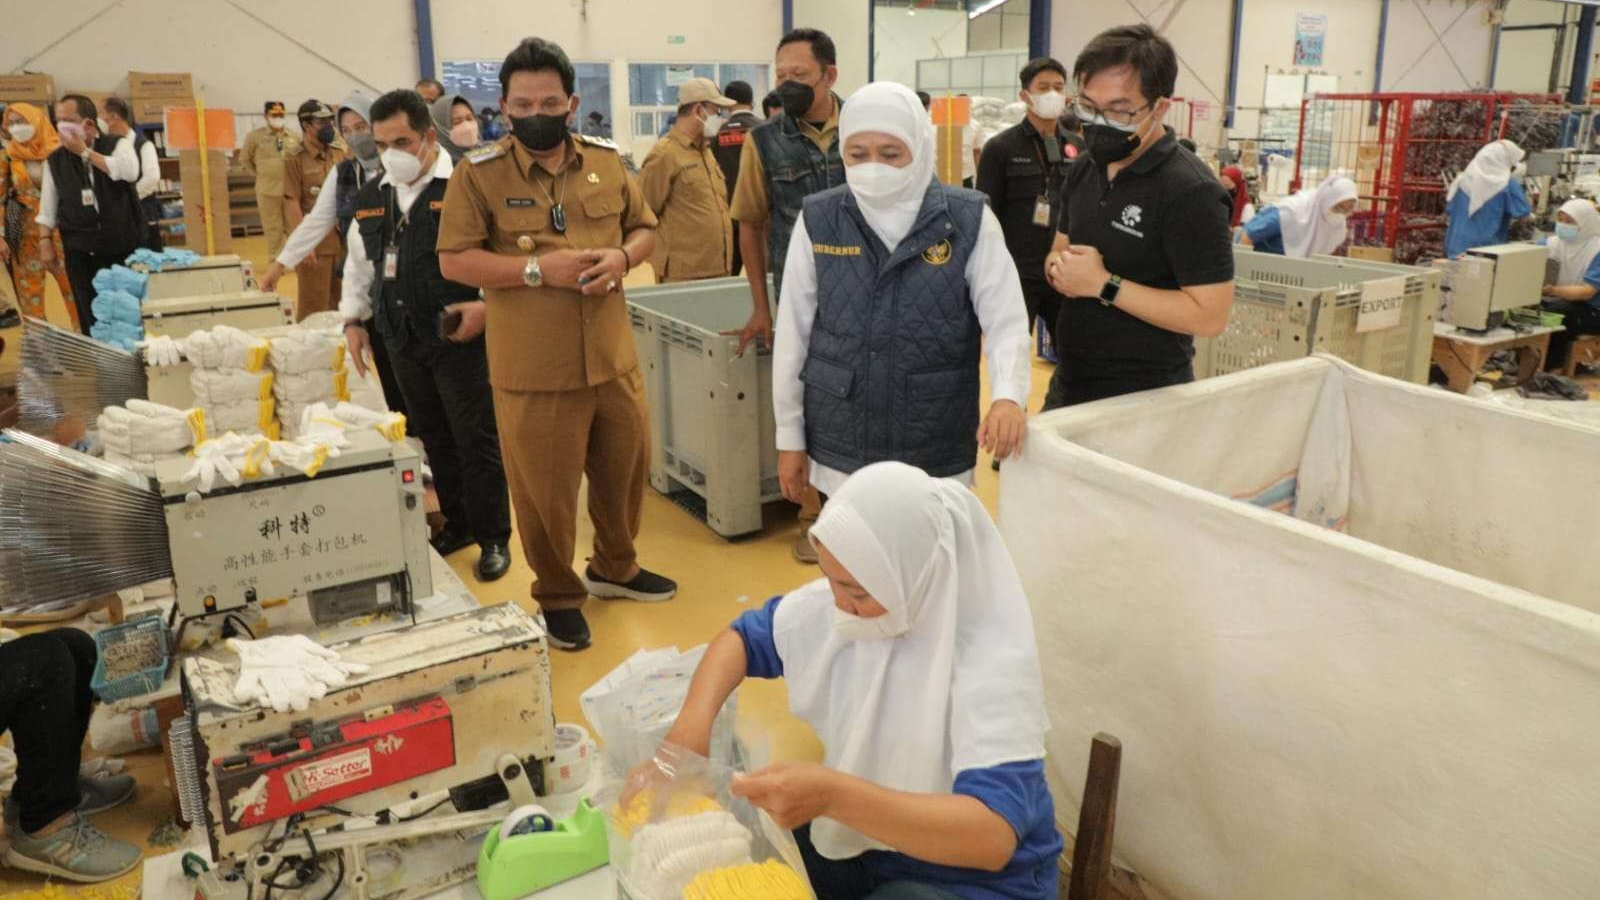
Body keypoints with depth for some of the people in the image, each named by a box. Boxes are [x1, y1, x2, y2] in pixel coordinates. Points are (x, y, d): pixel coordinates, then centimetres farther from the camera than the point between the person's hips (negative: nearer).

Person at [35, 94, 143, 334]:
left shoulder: (118, 144, 1)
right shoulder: (55, 160, 7)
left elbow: (130, 172, -21)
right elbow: (48, 206, 12)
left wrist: (85, 152, -14)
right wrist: (45, 241, 4)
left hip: (121, 244, -2)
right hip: (80, 249, 2)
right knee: (90, 317, 0)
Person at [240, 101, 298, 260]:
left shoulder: (295, 137, 3)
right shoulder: (255, 136, 0)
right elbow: (244, 159, 10)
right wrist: (257, 174, 8)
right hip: (268, 190, -1)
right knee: (273, 229, 5)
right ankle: (275, 261, 14)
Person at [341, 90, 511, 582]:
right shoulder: (371, 196, 11)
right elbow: (358, 264, 22)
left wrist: (488, 305, -21)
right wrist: (353, 318, 16)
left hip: (462, 338, -7)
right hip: (404, 340, 7)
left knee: (477, 440, 0)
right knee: (434, 438, 16)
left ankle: (493, 537, 13)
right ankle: (457, 523, 31)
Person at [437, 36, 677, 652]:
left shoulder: (606, 161, 6)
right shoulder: (479, 173, -7)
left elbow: (644, 229, 14)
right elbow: (453, 261, -10)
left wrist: (622, 257, -9)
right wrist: (537, 268, -21)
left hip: (613, 359, 5)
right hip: (533, 369, -4)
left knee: (626, 468, 18)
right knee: (545, 489, 7)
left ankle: (615, 567, 42)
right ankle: (558, 596, 28)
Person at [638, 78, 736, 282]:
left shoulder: (706, 150, 17)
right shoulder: (664, 153, -9)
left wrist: (725, 263, 17)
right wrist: (665, 262, -9)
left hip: (721, 271, 8)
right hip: (685, 277, -8)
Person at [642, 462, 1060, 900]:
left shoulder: (991, 663, -28)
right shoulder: (837, 604, -10)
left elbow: (993, 837, -37)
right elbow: (743, 638, 5)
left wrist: (833, 796, -46)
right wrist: (695, 718, -15)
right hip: (854, 838, 6)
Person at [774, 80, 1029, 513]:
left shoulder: (970, 221, -6)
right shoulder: (818, 221, -2)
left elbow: (1006, 323, -8)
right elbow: (793, 335, 2)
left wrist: (1008, 396, -27)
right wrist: (789, 438, 3)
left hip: (937, 454, -1)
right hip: (839, 449, 1)